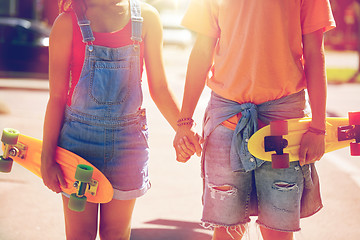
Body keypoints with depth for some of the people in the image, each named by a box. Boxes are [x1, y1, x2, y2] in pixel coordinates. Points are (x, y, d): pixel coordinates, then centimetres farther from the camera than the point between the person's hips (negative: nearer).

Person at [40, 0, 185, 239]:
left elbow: (159, 89, 7)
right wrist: (47, 157, -4)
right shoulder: (68, 22, -4)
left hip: (128, 138, 2)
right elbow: (57, 96, -3)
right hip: (79, 135, -2)